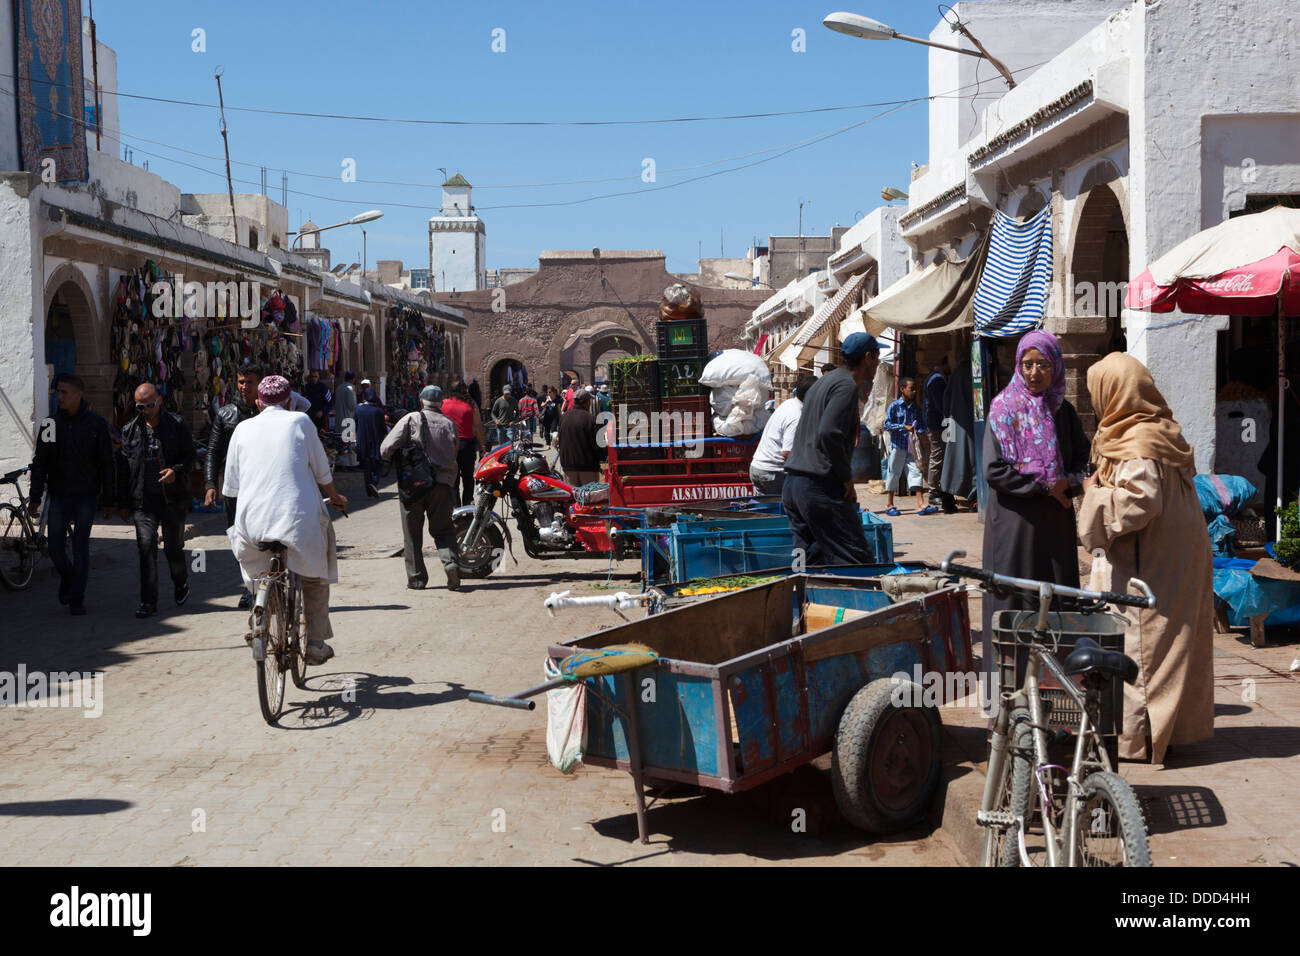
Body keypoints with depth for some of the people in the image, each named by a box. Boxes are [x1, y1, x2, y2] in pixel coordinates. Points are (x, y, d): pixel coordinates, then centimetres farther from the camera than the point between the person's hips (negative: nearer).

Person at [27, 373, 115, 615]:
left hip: (86, 495, -2)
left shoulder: (96, 424, 0)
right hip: (59, 496, 2)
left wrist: (108, 500, 0)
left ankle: (77, 598, 6)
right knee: (56, 549, 0)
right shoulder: (50, 424, 5)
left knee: (81, 548, -2)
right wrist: (35, 498, 1)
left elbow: (106, 464, 2)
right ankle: (67, 579, 29)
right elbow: (39, 463, 7)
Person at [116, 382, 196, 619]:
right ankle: (148, 601, -4)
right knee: (146, 546, -7)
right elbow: (123, 468, 10)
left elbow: (190, 456, 6)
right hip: (143, 499, 1)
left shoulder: (176, 424, 2)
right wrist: (123, 502, 7)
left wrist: (176, 470, -15)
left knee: (173, 547, 4)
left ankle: (181, 583, 34)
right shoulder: (130, 430, 8)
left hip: (173, 497, -1)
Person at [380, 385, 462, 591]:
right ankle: (451, 562, -13)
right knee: (443, 530, 11)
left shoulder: (411, 419, -3)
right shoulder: (449, 424, 7)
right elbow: (453, 456, 9)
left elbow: (386, 449, -8)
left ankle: (416, 578, 10)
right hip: (442, 483, 2)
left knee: (412, 534, 8)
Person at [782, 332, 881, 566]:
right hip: (820, 487, -10)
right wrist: (847, 477, -13)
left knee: (811, 561, 11)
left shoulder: (825, 380, 21)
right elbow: (829, 433, -22)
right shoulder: (847, 386, -9)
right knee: (859, 562, -8)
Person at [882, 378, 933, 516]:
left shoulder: (916, 408, 9)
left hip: (911, 447, 4)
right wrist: (904, 427, -20)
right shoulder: (894, 406, -5)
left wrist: (918, 432, -10)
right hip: (897, 446, -4)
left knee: (916, 472, -4)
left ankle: (920, 505, -7)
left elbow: (921, 425, 12)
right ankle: (890, 505, 15)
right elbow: (887, 425, -12)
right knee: (893, 474, 4)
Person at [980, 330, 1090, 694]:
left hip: (1055, 519, 4)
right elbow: (993, 469, -11)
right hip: (1013, 519, -4)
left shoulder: (1063, 411, 9)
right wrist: (1046, 484, -10)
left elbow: (1082, 458, 15)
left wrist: (1067, 482, -7)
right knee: (1012, 598, -3)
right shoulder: (1003, 410, -4)